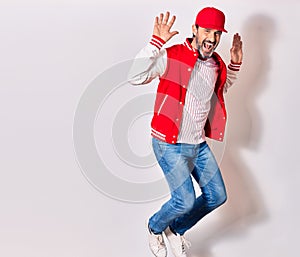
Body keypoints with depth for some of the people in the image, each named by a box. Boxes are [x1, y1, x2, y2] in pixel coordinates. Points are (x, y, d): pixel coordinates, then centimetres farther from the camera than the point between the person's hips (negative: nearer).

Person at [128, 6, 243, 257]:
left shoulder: (217, 64, 4)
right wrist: (156, 42, -34)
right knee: (185, 200, -13)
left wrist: (235, 63, 12)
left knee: (217, 196, 11)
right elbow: (135, 77, -28)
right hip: (169, 144, -7)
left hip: (199, 144, 7)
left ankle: (176, 230, 32)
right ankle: (155, 227, 20)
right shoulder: (172, 56, -17)